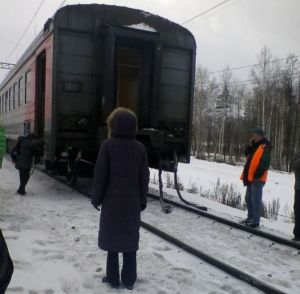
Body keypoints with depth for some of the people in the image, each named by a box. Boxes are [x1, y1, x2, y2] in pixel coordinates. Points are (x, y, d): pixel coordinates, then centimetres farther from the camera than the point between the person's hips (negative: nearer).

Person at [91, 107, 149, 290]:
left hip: (112, 201, -2)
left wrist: (96, 198, 2)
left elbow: (100, 175, -8)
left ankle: (113, 278, 16)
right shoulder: (140, 148, 2)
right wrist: (143, 201, 12)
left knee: (112, 239, 9)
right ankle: (129, 279, 18)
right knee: (130, 241, 10)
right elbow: (144, 177, 4)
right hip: (132, 202, 3)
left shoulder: (108, 145, -8)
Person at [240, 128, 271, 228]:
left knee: (255, 199, -6)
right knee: (249, 198, 15)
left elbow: (265, 163, -17)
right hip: (250, 177, 9)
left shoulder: (265, 147, -10)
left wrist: (257, 175, -21)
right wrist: (250, 145, 2)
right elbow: (247, 154, 16)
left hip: (257, 178, -9)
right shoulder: (255, 146, 17)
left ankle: (255, 221, -1)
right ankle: (250, 217, 25)